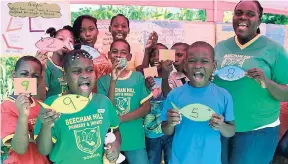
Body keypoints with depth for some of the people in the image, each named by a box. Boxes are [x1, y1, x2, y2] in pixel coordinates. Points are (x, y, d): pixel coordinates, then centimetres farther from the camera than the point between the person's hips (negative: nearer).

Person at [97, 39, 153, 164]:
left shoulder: (138, 77, -1)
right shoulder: (103, 80, 0)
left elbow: (146, 108, -4)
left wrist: (119, 119, -13)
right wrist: (113, 80, -18)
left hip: (135, 139, 0)